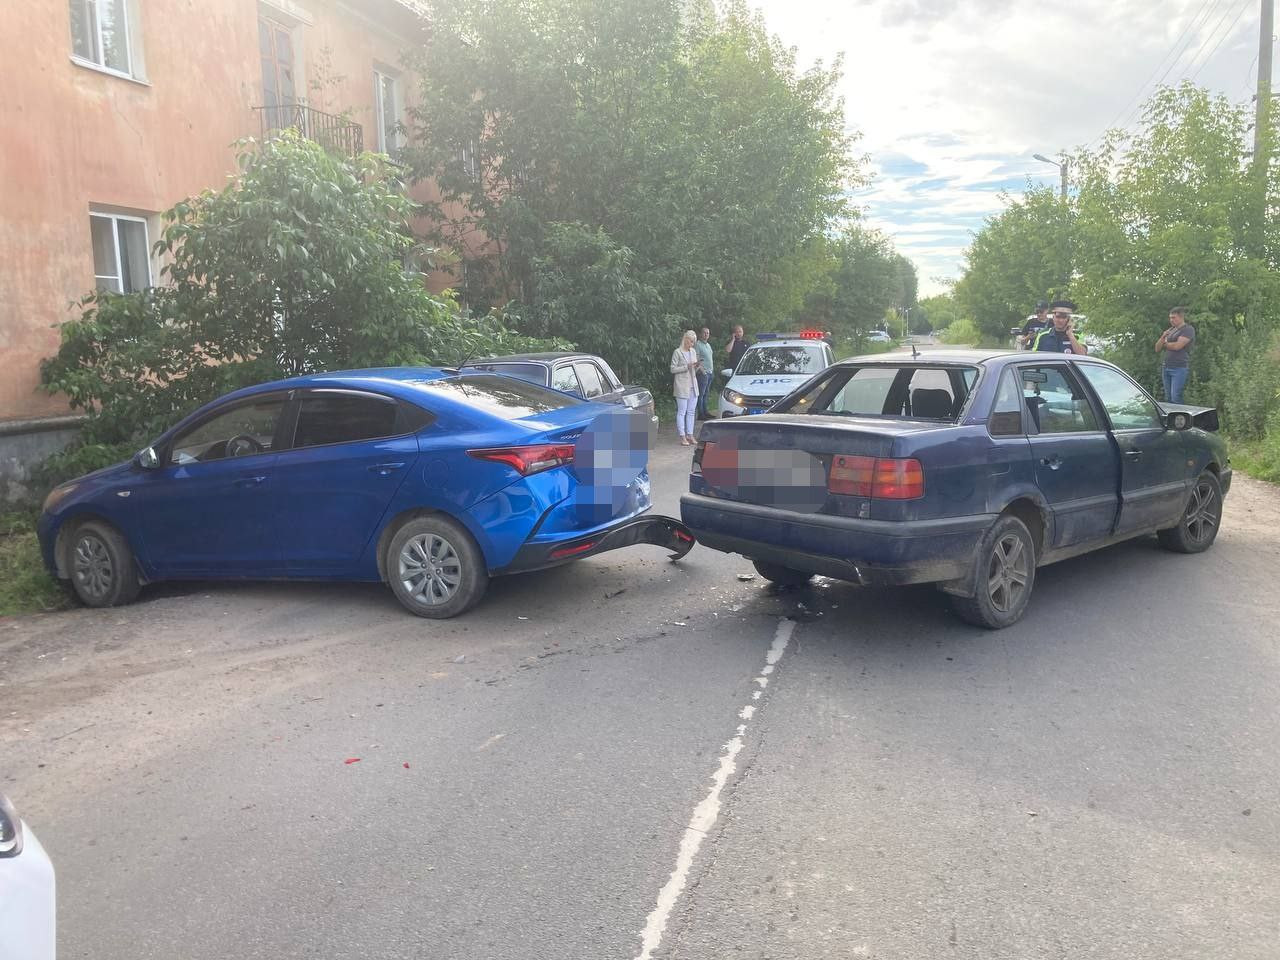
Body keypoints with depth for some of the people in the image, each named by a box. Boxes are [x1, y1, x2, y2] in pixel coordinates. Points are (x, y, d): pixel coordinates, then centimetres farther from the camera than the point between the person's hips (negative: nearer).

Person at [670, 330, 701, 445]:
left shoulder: (693, 351, 13)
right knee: (682, 412, -3)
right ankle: (682, 437, 0)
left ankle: (690, 435, 14)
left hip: (693, 385, 7)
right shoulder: (677, 352, -7)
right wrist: (687, 367, -16)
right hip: (682, 386, -6)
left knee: (691, 412, 8)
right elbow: (673, 369, -9)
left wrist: (697, 366, -2)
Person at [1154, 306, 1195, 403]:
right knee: (1168, 398, 5)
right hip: (1166, 368, 7)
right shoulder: (1170, 330, 20)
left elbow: (1177, 346, -15)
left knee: (1175, 398, -15)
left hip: (1180, 368, -7)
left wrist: (1165, 344, 4)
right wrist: (1163, 337, -2)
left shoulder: (1188, 329, -2)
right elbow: (1157, 349, 17)